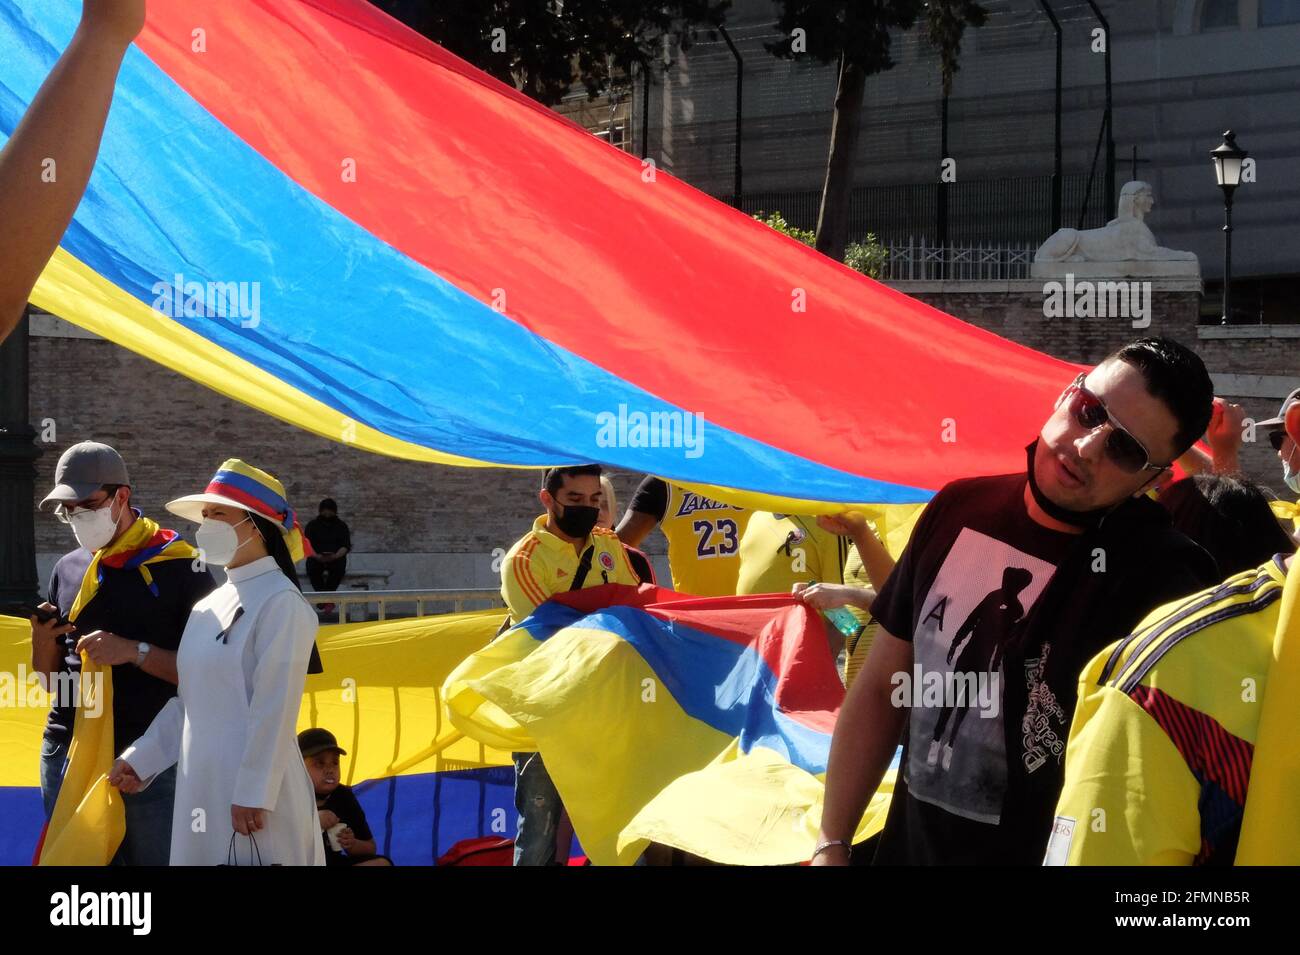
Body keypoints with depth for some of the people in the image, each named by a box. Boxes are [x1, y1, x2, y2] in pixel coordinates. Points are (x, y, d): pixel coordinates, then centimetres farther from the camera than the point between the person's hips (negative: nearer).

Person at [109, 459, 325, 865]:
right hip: (201, 784, 8)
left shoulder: (280, 603, -10)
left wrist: (253, 793, -18)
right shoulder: (208, 607, 15)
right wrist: (139, 759, 14)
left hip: (253, 789, -8)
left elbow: (275, 709, -15)